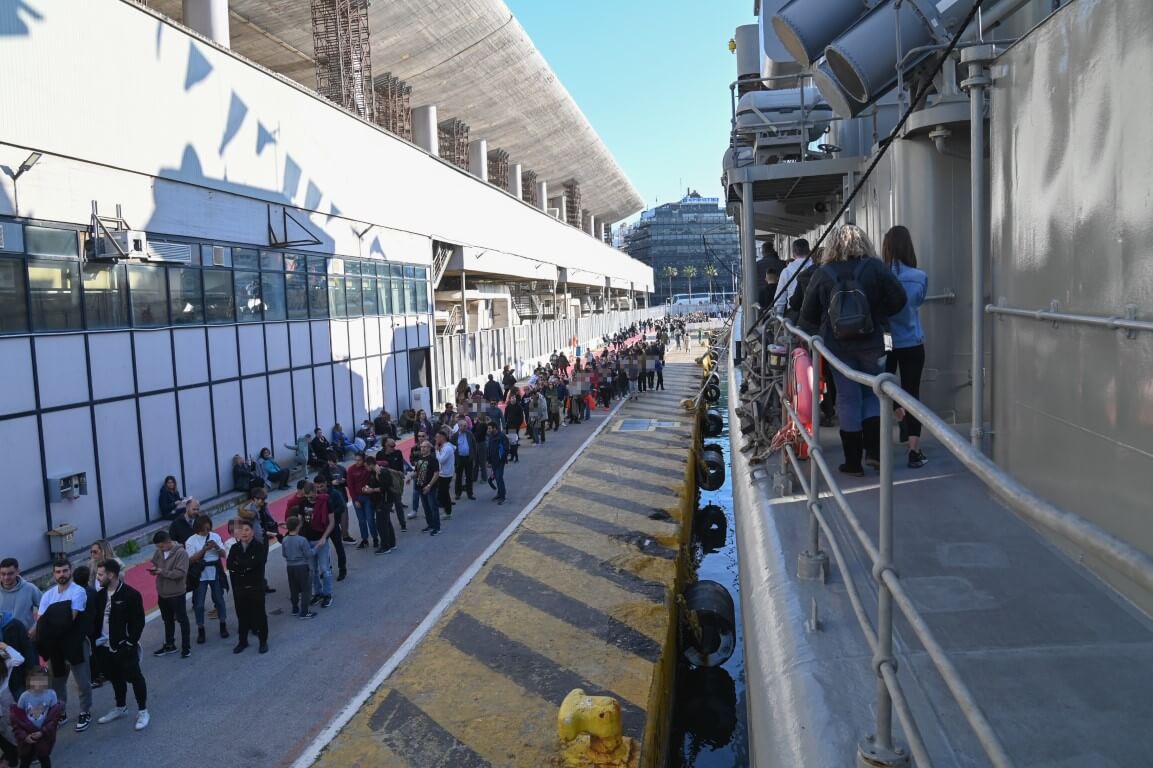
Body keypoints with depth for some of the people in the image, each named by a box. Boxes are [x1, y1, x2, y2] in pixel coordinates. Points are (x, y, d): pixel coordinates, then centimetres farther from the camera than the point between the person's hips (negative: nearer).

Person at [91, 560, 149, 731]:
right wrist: (94, 640, 2)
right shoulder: (100, 595, 4)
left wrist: (130, 643, -16)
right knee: (116, 678, 20)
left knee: (134, 677, 1)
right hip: (105, 646, 6)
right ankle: (120, 708, 37)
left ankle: (142, 711, 12)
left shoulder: (131, 594, -15)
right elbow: (95, 619, 11)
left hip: (124, 647, -6)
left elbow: (138, 622, -13)